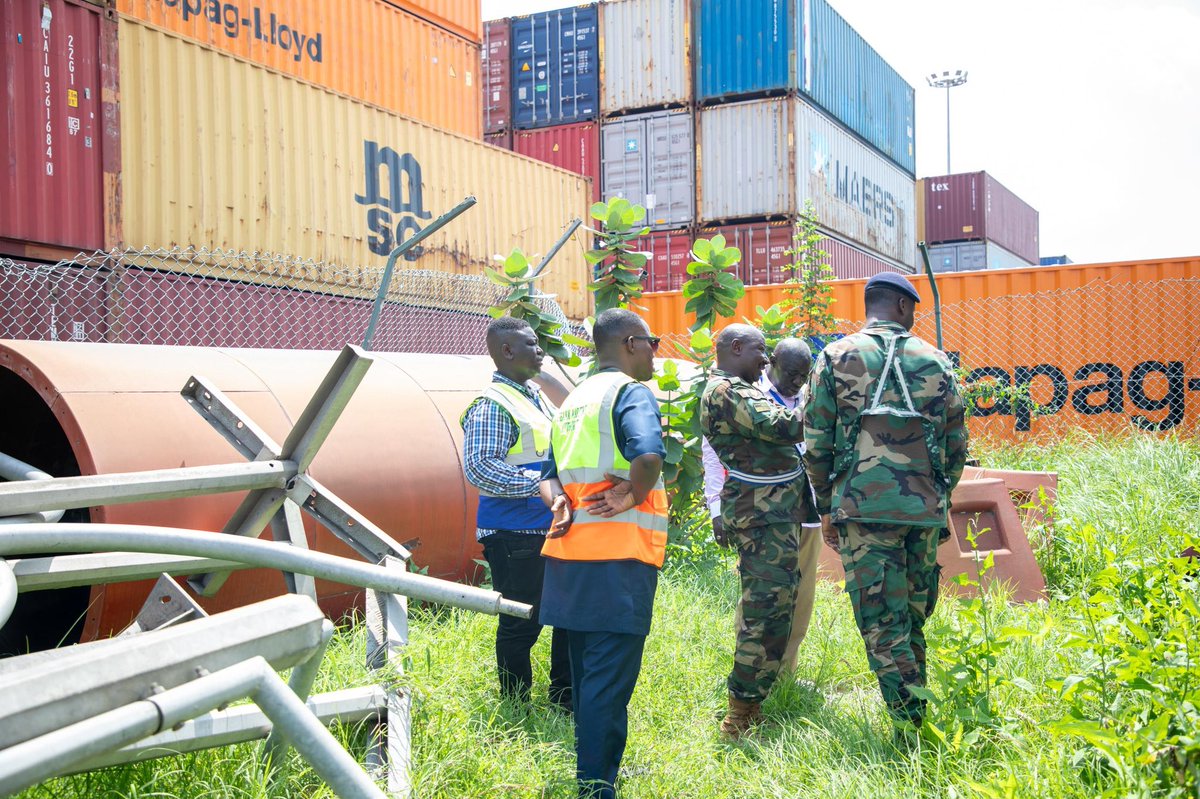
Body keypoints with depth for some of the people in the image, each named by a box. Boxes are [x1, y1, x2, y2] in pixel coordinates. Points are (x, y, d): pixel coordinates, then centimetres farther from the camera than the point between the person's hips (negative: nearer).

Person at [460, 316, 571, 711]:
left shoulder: (537, 395, 15)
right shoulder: (491, 405, -14)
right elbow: (479, 467, -25)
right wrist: (537, 484, -27)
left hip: (554, 528, 9)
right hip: (515, 534, -9)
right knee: (522, 623, 0)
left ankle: (565, 699, 30)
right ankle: (516, 708, 16)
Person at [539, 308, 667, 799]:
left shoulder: (573, 400, 19)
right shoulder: (630, 392, -9)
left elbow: (551, 473, 20)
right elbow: (647, 454, -28)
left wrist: (559, 500, 0)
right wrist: (634, 496, -11)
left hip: (571, 555, 9)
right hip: (618, 557, -9)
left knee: (586, 675, 17)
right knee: (611, 681, -4)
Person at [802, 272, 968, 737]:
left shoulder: (836, 358, 2)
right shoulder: (935, 360, 8)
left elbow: (816, 442, 1)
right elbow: (957, 443, 10)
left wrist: (827, 508, 11)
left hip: (863, 507, -3)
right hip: (925, 508, 3)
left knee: (882, 624, -2)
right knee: (913, 619, 15)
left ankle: (910, 730, -5)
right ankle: (919, 717, 22)